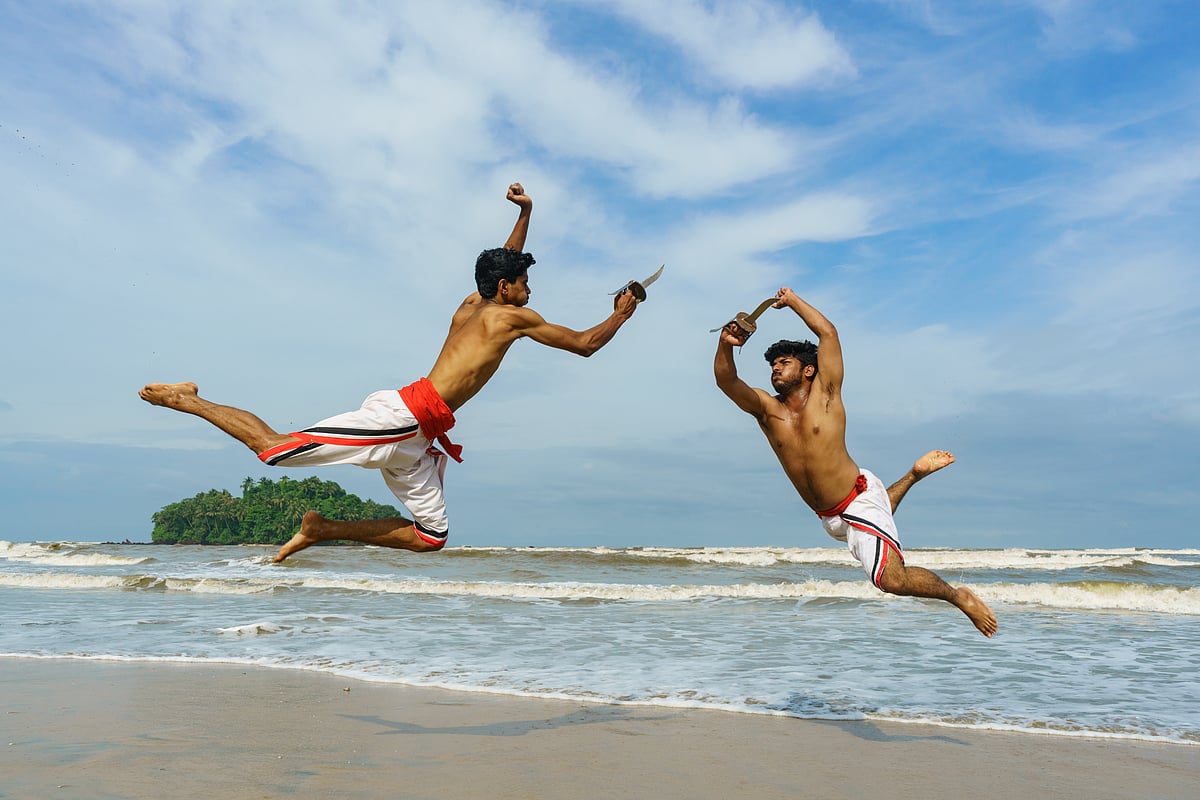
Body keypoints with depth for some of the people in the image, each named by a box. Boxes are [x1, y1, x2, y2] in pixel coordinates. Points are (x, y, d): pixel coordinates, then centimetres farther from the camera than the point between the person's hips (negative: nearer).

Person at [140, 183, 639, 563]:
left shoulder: (472, 305, 21)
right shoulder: (512, 316, -3)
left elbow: (505, 263, 40)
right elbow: (584, 344, 2)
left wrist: (525, 213, 38)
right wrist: (620, 315, 16)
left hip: (416, 437, 9)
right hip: (404, 414, -9)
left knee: (431, 536, 8)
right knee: (273, 447, -6)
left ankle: (323, 529, 11)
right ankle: (189, 400, 10)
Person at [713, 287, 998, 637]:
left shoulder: (825, 394, -10)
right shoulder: (766, 408, -4)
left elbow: (828, 332, -16)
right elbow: (726, 379, -20)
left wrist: (791, 300, -8)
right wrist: (725, 345, -39)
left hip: (859, 500, -7)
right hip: (829, 517, 7)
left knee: (893, 579, -20)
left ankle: (960, 596, 6)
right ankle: (912, 476, 48)